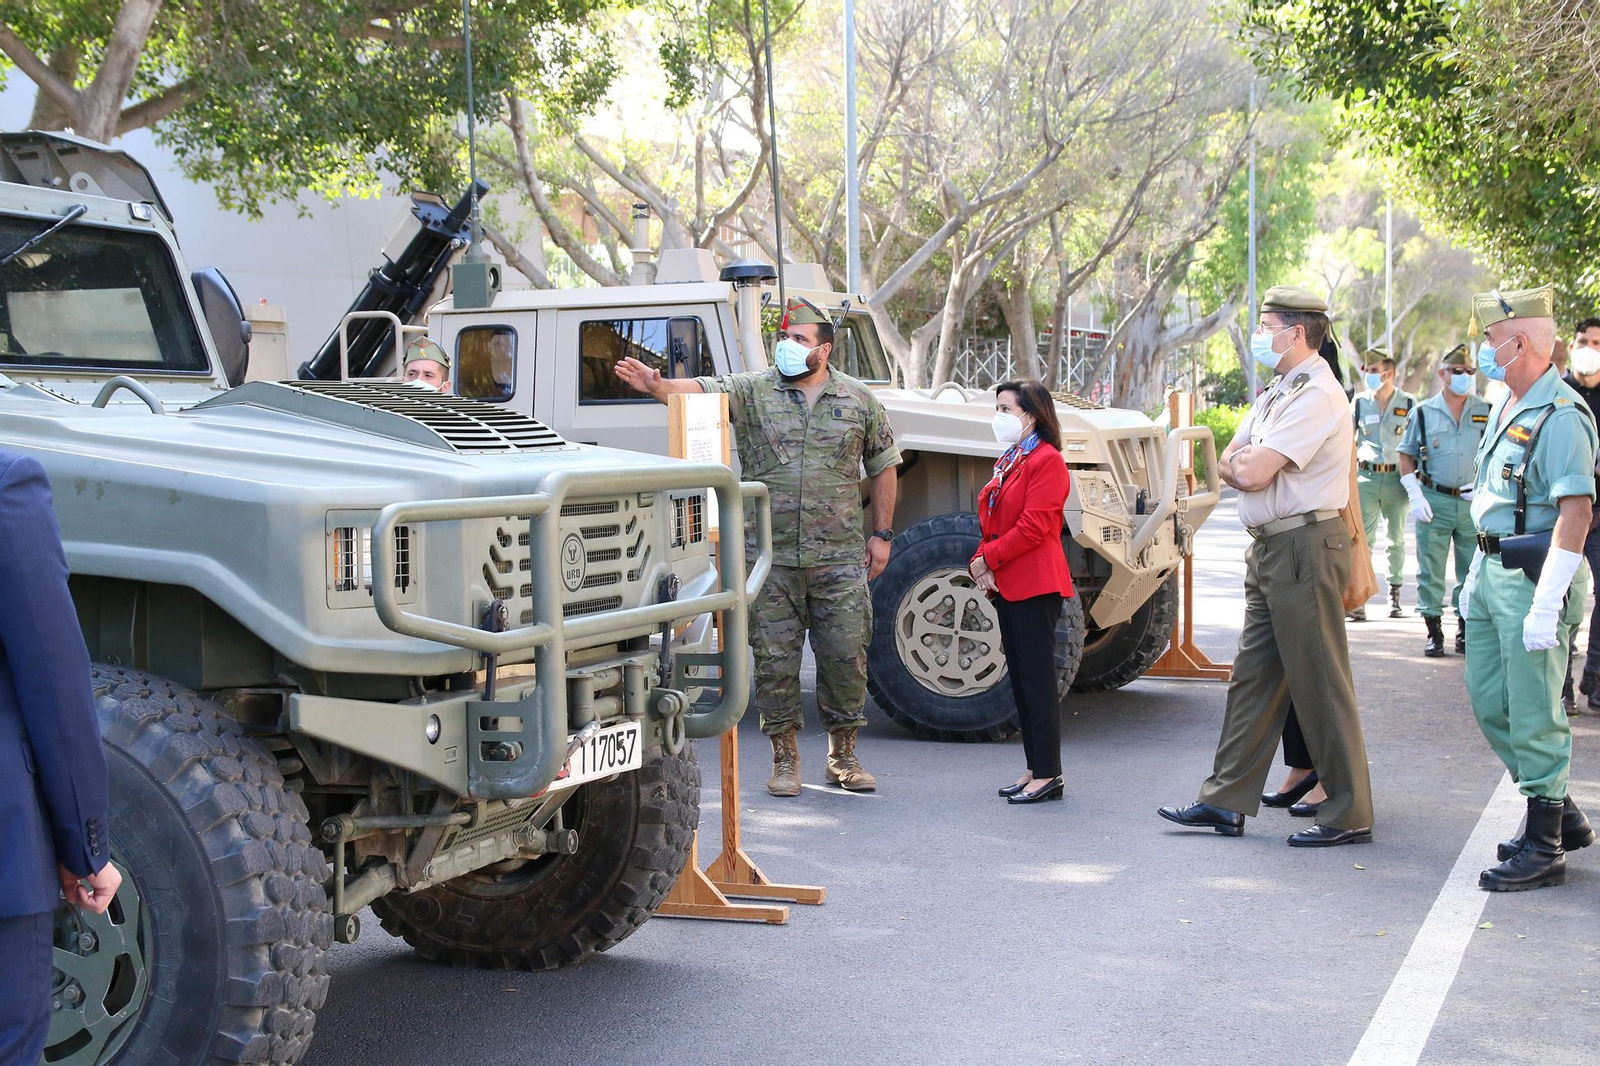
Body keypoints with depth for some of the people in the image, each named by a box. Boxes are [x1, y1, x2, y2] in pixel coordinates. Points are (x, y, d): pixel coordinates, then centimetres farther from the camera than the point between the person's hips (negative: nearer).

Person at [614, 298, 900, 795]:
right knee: (775, 659, 3)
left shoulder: (860, 400, 6)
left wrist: (881, 535, 9)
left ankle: (844, 755, 20)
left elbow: (883, 466, 13)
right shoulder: (754, 391, 3)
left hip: (840, 558, 1)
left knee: (846, 656, 3)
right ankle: (785, 757, 17)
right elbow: (700, 391, -12)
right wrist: (656, 385, -33)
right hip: (772, 557, 0)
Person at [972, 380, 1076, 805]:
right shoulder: (1008, 461, 19)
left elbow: (1033, 527, -18)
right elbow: (991, 523, 19)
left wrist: (988, 559, -13)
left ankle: (1048, 775, -4)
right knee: (1020, 679, 11)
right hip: (1006, 586, 10)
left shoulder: (1046, 461, -11)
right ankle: (1035, 770, 17)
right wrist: (980, 564, 2)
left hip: (1035, 586, -10)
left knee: (1038, 679, -7)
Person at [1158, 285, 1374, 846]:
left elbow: (1252, 473, -21)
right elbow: (1228, 464, 15)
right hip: (1269, 548, 10)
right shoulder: (1276, 393, 17)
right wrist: (1251, 466, -6)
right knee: (1252, 677, 11)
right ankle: (1226, 801, 17)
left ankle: (1349, 815, 4)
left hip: (1304, 548, -10)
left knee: (1320, 684, -4)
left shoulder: (1316, 395, -15)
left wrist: (1244, 463, 1)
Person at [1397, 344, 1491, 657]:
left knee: (1473, 571, 4)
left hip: (1474, 502, 1)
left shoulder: (1487, 412, 6)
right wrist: (1415, 495, -4)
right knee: (1430, 569, 1)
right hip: (1434, 501, -1)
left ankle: (1466, 630, 15)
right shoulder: (1423, 413, 4)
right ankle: (1433, 630, 8)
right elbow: (1406, 456, 7)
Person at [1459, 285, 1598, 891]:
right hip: (1493, 569, 10)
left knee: (1533, 715, -4)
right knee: (1489, 703, 14)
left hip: (1534, 574, -10)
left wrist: (1546, 605, -26)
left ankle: (1545, 847, 6)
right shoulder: (1505, 409, 14)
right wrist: (1477, 574, 22)